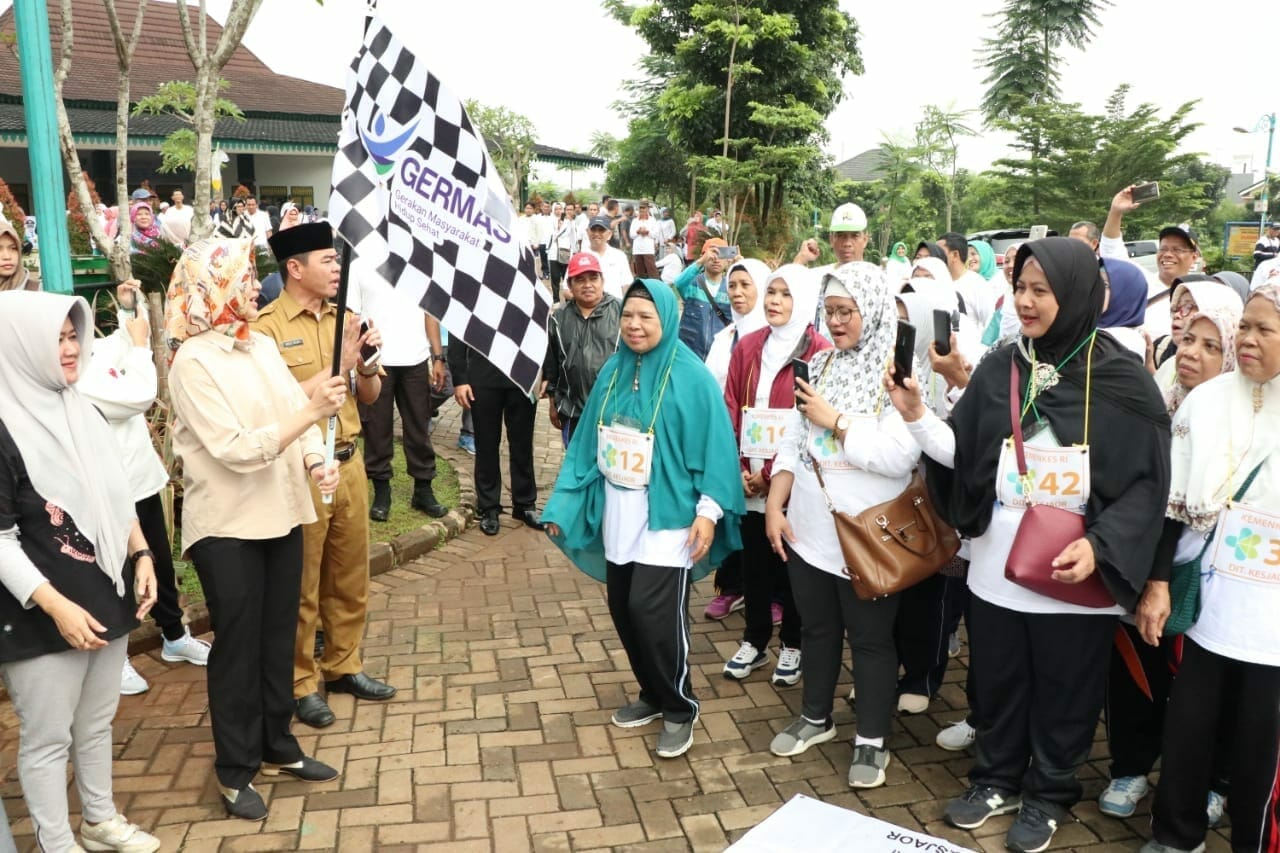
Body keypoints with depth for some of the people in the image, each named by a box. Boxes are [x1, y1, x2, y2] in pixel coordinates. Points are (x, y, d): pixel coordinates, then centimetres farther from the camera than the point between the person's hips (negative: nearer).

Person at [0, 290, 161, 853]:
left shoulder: (82, 413, 8)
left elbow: (118, 497, 16)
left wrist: (141, 556, 5)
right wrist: (57, 606, -20)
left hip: (107, 598, 7)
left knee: (96, 723, 20)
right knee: (47, 738, 8)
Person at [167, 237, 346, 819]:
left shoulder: (263, 345, 6)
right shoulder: (193, 361, -15)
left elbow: (297, 413, 4)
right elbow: (237, 449, -23)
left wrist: (315, 460, -15)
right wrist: (312, 410, -27)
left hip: (281, 514, 6)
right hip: (227, 526, -6)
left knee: (278, 637, 17)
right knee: (237, 646, 7)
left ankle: (278, 748, 34)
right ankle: (234, 771, 24)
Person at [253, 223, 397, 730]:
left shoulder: (343, 319, 9)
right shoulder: (267, 326, -10)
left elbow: (370, 397, 12)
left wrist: (367, 365, -8)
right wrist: (337, 366, -18)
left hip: (349, 462, 6)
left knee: (351, 574, 15)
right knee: (302, 584, 6)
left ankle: (343, 666, 32)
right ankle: (300, 683, 21)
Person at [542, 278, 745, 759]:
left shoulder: (690, 376, -9)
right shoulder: (613, 372, 7)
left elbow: (713, 446, -9)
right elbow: (587, 443, 10)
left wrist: (709, 511, -15)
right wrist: (564, 505, 8)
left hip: (668, 519, -6)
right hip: (618, 518, 6)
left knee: (654, 613, -9)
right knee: (623, 609, 10)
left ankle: (679, 708, 14)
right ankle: (653, 694, 31)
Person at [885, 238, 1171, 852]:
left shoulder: (1122, 380, -8)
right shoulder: (999, 368, 0)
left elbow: (1147, 482, -7)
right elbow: (963, 454, 0)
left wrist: (1100, 547, -19)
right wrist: (916, 415, -16)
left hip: (1075, 578, -3)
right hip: (996, 569, 3)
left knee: (1063, 693, 14)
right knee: (996, 683, 17)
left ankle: (1049, 796, 37)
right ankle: (998, 779, 40)